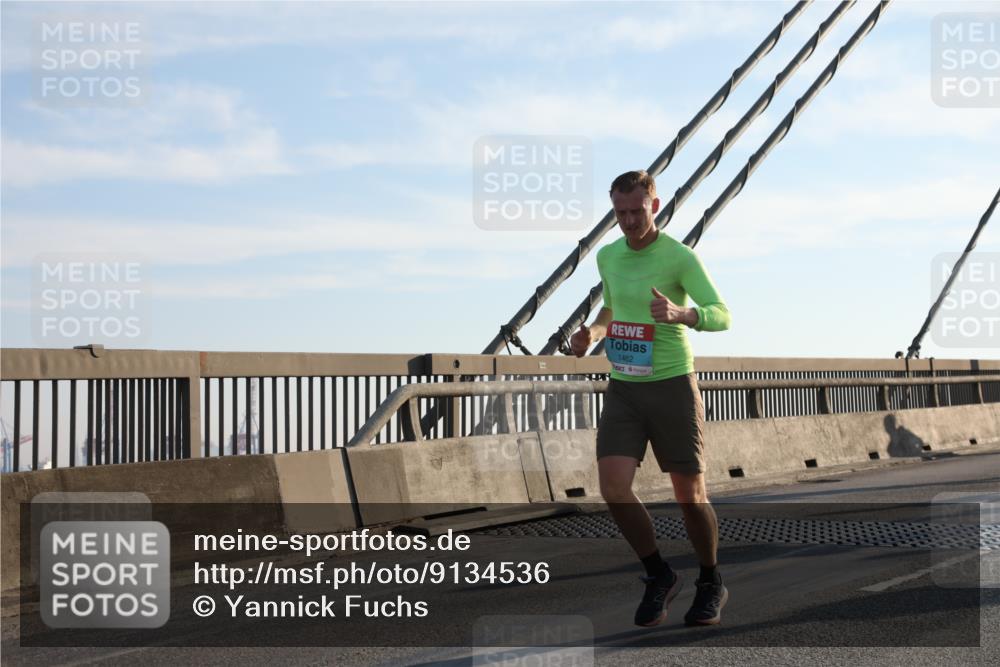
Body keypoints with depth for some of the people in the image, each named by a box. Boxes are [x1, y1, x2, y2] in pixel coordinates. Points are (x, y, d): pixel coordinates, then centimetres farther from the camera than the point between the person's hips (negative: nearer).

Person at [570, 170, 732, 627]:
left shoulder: (680, 257, -11)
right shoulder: (608, 257, 7)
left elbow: (722, 316, -20)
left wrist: (679, 314, -41)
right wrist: (592, 333, 3)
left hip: (673, 386, -4)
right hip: (623, 389, 4)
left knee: (689, 496, 3)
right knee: (613, 488, -13)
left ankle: (711, 585, 27)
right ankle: (659, 576, 8)